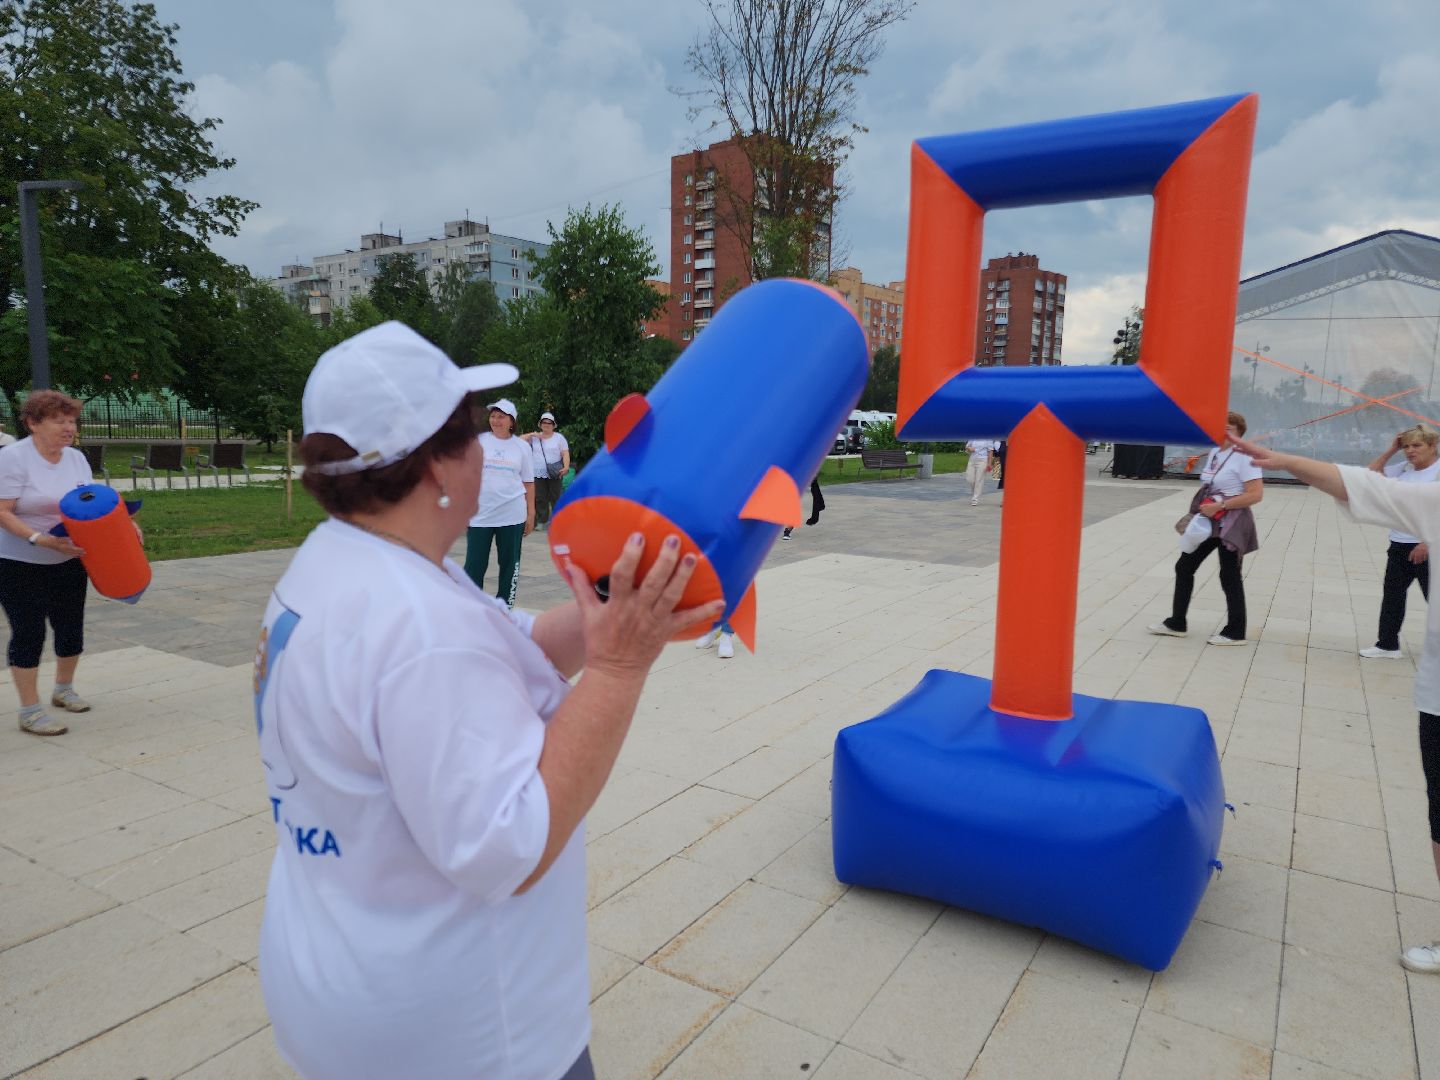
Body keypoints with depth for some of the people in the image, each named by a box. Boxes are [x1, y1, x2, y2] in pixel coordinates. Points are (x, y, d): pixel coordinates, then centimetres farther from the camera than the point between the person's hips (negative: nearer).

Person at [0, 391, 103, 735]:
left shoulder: (76, 458, 4)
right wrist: (39, 539, -29)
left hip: (69, 562, 6)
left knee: (71, 628, 13)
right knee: (29, 633, -1)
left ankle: (64, 690, 34)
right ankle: (30, 711, 8)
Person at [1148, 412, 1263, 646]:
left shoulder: (1244, 457, -16)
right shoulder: (1214, 452, 9)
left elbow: (1256, 494, -22)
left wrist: (1219, 506, -23)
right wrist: (1203, 508, 6)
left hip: (1231, 524, -8)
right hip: (1209, 521, 8)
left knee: (1229, 577, 2)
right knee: (1184, 566, 8)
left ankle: (1235, 632, 17)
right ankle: (1177, 623, 19)